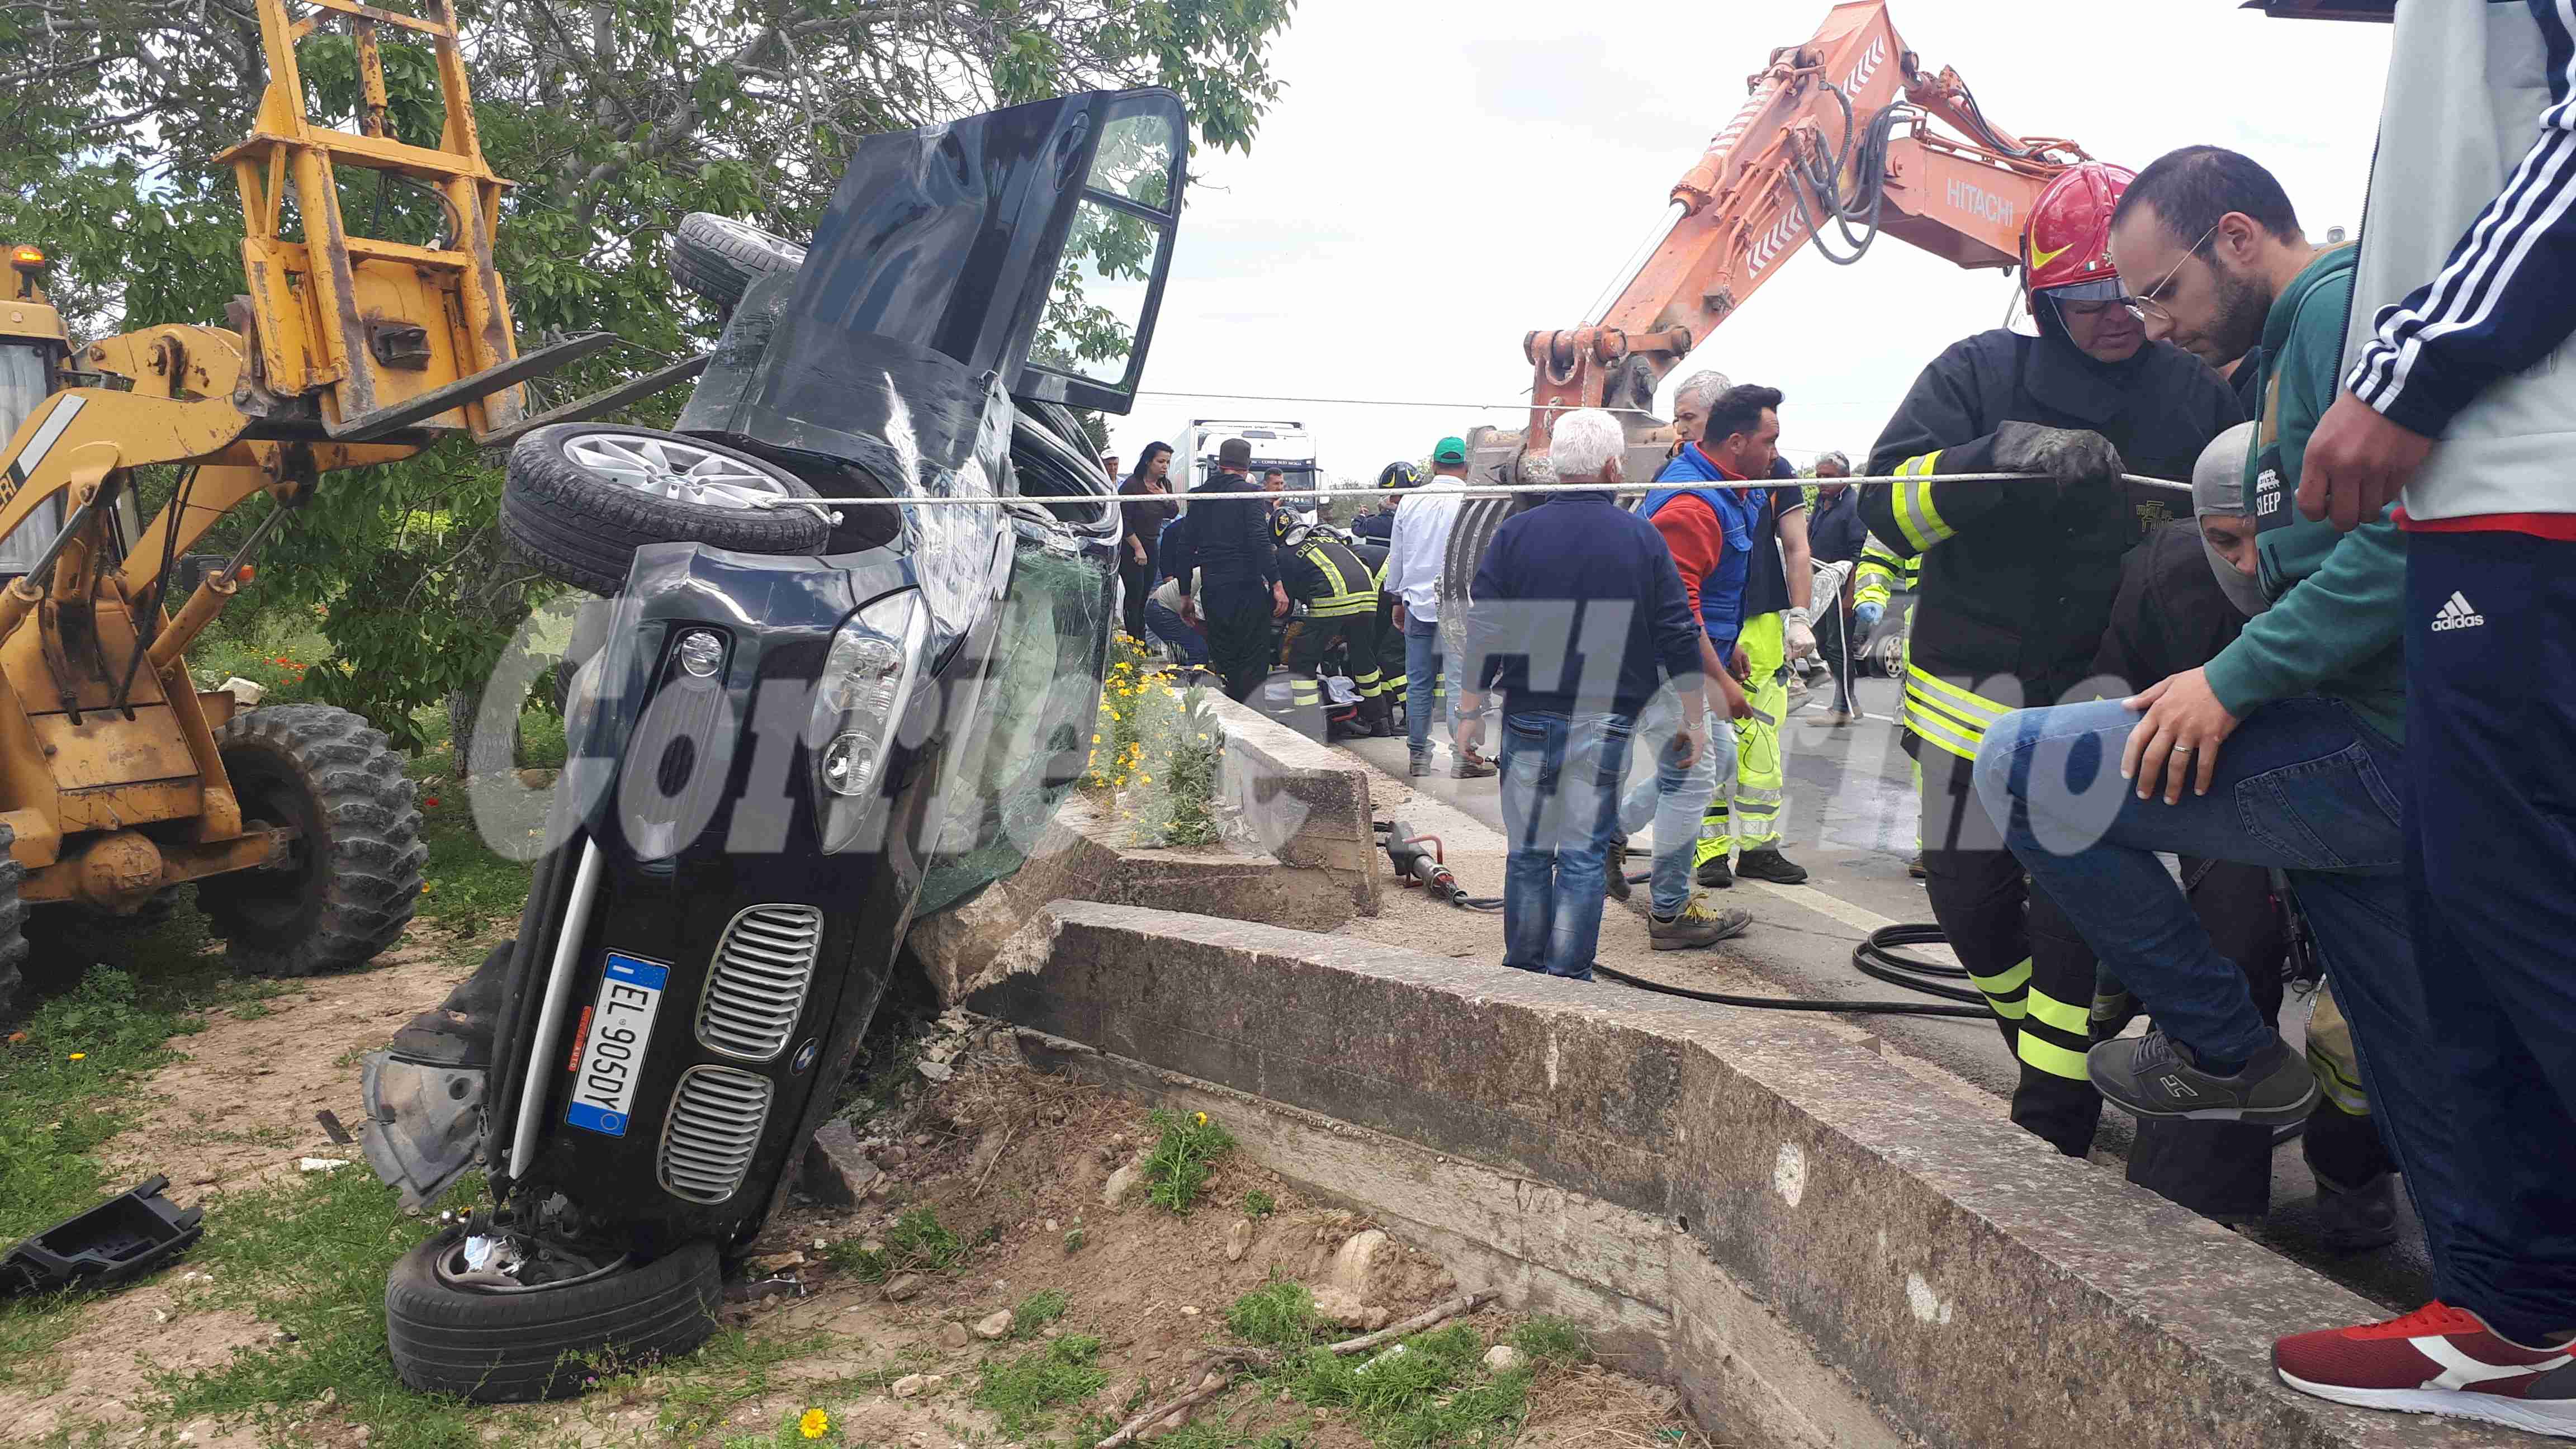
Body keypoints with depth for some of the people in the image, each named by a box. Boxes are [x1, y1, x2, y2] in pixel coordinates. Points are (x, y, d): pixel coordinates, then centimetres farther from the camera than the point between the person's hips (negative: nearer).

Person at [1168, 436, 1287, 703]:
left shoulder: (1199, 497, 13)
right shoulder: (1248, 493, -5)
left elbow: (1186, 548, 14)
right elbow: (1260, 542, -16)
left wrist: (1186, 595, 19)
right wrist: (1277, 585, -15)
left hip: (1211, 591, 5)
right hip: (1247, 588, -5)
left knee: (1223, 663, 13)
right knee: (1253, 662, -1)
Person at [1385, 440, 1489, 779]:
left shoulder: (1410, 501, 5)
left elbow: (1396, 555, 12)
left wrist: (1398, 599, 22)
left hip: (1417, 603, 3)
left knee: (1419, 683, 7)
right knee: (1459, 681, -2)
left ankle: (1418, 755, 12)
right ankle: (1463, 757, -2)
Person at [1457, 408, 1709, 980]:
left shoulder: (1516, 533, 0)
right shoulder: (1643, 538, 0)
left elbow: (1484, 632, -1)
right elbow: (1679, 637, 1)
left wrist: (1470, 712, 4)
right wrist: (1692, 719, 8)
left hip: (1530, 716, 1)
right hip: (1606, 719, -1)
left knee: (1527, 851, 11)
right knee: (1584, 855, 3)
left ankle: (1521, 971, 18)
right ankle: (1568, 977, 4)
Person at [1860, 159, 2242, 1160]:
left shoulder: (2198, 392, 3)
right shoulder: (1980, 375, -4)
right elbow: (1887, 503, -18)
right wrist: (2004, 455, -34)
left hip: (2107, 696, -1)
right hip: (1977, 689, 1)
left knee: (2077, 907, -11)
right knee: (1970, 903, 9)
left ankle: (2052, 1132, 2)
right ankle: (2048, 1058, 36)